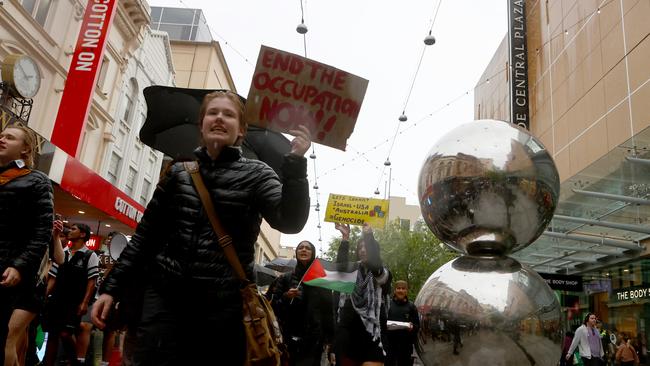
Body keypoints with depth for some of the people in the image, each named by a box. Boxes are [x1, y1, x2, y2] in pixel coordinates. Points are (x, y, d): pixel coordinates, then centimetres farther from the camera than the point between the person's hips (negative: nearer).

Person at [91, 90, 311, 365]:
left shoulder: (256, 175, 4)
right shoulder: (178, 172, 11)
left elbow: (290, 222, -12)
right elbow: (145, 235, 14)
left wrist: (295, 163, -23)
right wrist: (111, 287, 10)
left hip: (224, 304, -2)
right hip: (164, 296, 2)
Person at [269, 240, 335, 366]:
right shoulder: (285, 278, 8)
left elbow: (328, 309, 3)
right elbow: (273, 306, 6)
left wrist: (329, 338, -3)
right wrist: (285, 297, -13)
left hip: (314, 339, 0)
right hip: (291, 337, 0)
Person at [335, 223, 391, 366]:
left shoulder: (383, 274, 6)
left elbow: (375, 265, -17)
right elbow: (340, 266, -7)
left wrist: (368, 235, -13)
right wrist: (345, 238, -12)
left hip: (371, 336, -3)